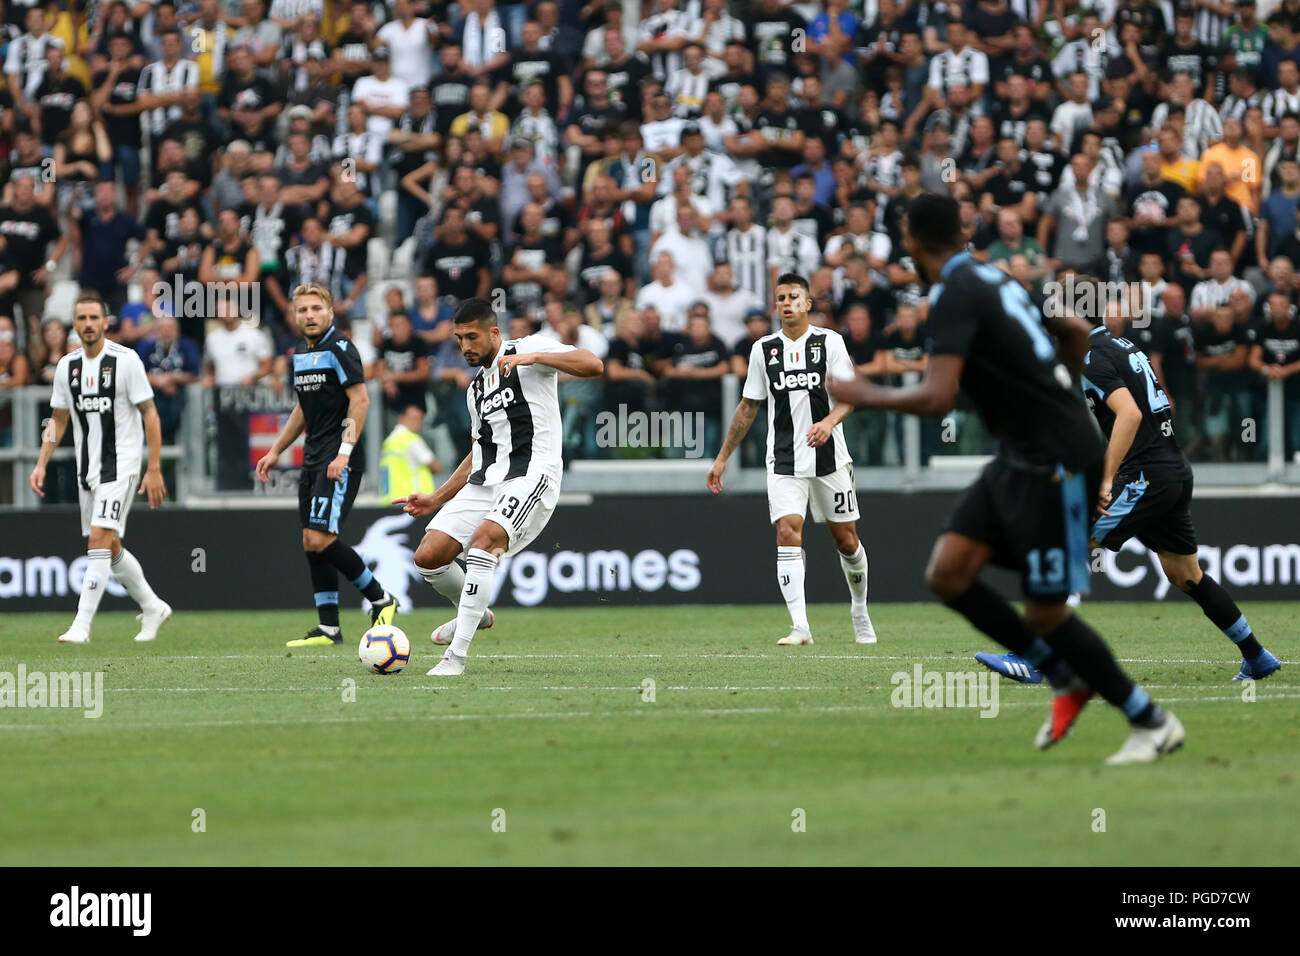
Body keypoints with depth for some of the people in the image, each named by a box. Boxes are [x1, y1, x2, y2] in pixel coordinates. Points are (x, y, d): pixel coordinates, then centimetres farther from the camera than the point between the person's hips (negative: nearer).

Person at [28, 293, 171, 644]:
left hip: (121, 464, -7)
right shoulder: (67, 366, 6)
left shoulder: (125, 360, -10)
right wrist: (41, 464, 6)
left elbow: (150, 414, -8)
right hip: (87, 468, 7)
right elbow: (59, 420, 16)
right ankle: (153, 608, 31)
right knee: (110, 548, 13)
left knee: (99, 542, -16)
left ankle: (81, 626, -18)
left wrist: (154, 469, -12)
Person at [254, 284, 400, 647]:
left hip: (340, 462, -9)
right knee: (311, 542, 5)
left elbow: (360, 400, -16)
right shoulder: (300, 354, 15)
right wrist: (276, 451, 25)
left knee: (321, 538, -16)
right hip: (313, 459, 9)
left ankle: (380, 599, 0)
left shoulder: (339, 349, -11)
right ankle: (329, 628, 9)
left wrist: (344, 452, -23)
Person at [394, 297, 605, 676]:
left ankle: (456, 655, -29)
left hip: (531, 475, -8)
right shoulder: (476, 388, 23)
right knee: (428, 557, -5)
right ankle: (474, 614, 25)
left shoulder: (527, 349, 1)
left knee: (484, 540, -31)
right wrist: (436, 500, 25)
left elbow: (593, 365, -13)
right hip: (484, 482, 8)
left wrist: (533, 357, -23)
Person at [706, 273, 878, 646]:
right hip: (783, 462, 1)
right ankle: (800, 626, -21)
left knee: (846, 539, 7)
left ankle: (860, 610, 32)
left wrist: (829, 422, -28)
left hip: (829, 458, -1)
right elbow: (748, 406, 14)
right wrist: (723, 458, 13)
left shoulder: (829, 341, -1)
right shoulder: (763, 349, 6)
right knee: (788, 533, -16)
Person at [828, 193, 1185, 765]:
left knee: (1044, 611, -4)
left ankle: (1152, 723, 8)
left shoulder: (954, 295, -16)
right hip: (1018, 458, 9)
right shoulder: (997, 279, 12)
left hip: (1054, 461, -9)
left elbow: (938, 398, -26)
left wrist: (866, 396, -10)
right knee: (948, 573, 1)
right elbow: (1075, 330, 25)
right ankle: (1068, 679, 11)